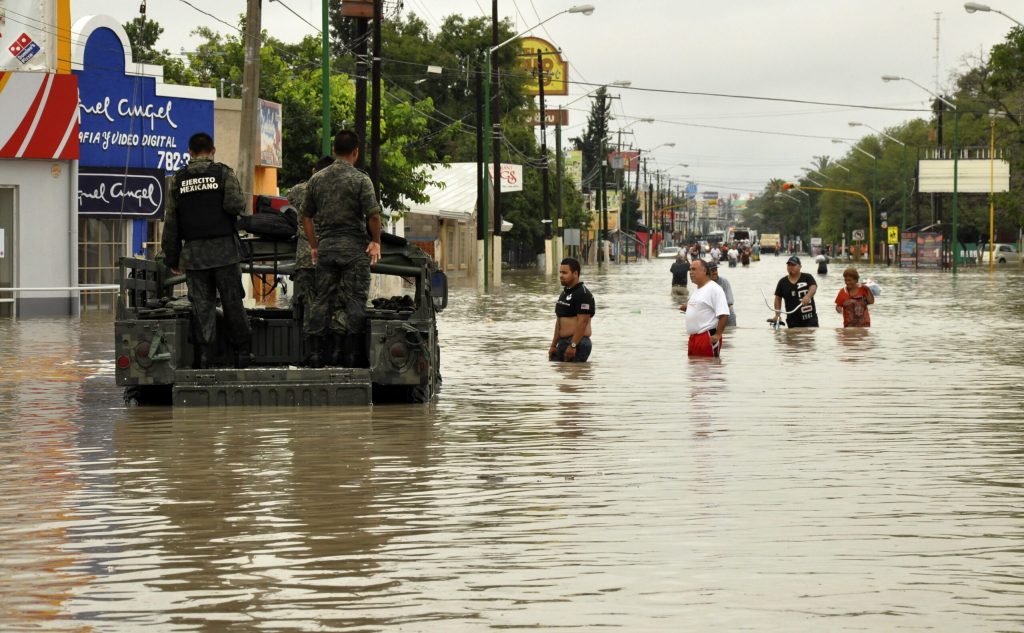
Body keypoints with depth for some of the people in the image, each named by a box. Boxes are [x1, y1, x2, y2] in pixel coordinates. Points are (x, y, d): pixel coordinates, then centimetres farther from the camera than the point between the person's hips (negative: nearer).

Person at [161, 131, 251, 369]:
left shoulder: (178, 179, 5)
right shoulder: (223, 173, -2)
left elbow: (171, 222, 5)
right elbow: (236, 206, -16)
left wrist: (172, 257, 10)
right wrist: (238, 208, 9)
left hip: (193, 253, 2)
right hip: (224, 250, -2)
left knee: (202, 305, 4)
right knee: (232, 303, 5)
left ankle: (205, 354, 0)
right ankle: (242, 352, 7)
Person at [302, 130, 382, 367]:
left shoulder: (316, 179, 8)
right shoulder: (361, 180, -7)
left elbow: (306, 216, 12)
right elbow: (373, 215, -12)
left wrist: (314, 245, 20)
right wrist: (375, 242, 3)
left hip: (325, 246, 4)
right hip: (354, 247, -4)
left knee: (322, 298, 9)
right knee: (353, 299, 0)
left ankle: (316, 352, 6)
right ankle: (344, 352, -5)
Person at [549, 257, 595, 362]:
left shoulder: (582, 294, -12)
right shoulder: (564, 293, 18)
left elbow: (582, 322, -20)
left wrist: (573, 346, -25)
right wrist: (553, 345, 18)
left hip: (578, 344, -10)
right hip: (563, 343, 10)